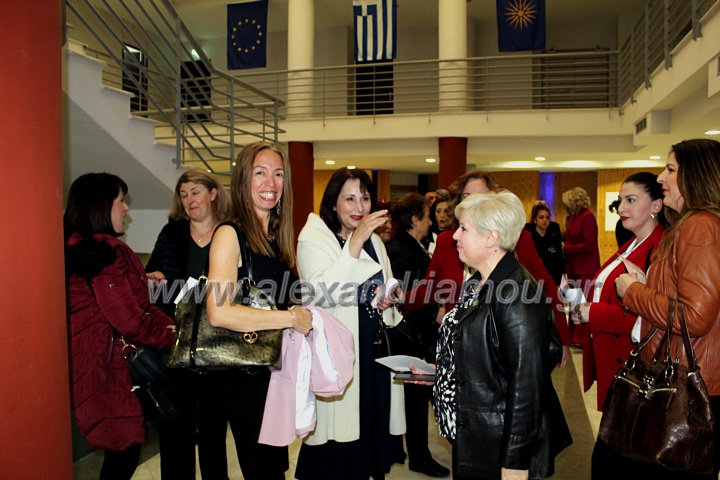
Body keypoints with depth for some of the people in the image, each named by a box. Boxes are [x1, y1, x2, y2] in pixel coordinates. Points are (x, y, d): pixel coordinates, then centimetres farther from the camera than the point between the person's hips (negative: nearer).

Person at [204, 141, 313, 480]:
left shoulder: (279, 236, 9)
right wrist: (291, 318, -22)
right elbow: (219, 313, -26)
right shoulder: (230, 234, -14)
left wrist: (305, 319, -1)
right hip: (244, 374, -7)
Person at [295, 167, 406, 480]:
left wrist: (387, 301, 0)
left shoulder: (374, 242, 13)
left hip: (374, 352, 6)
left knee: (372, 425, 12)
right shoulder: (313, 240, -7)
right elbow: (322, 293, -23)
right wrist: (355, 242, -27)